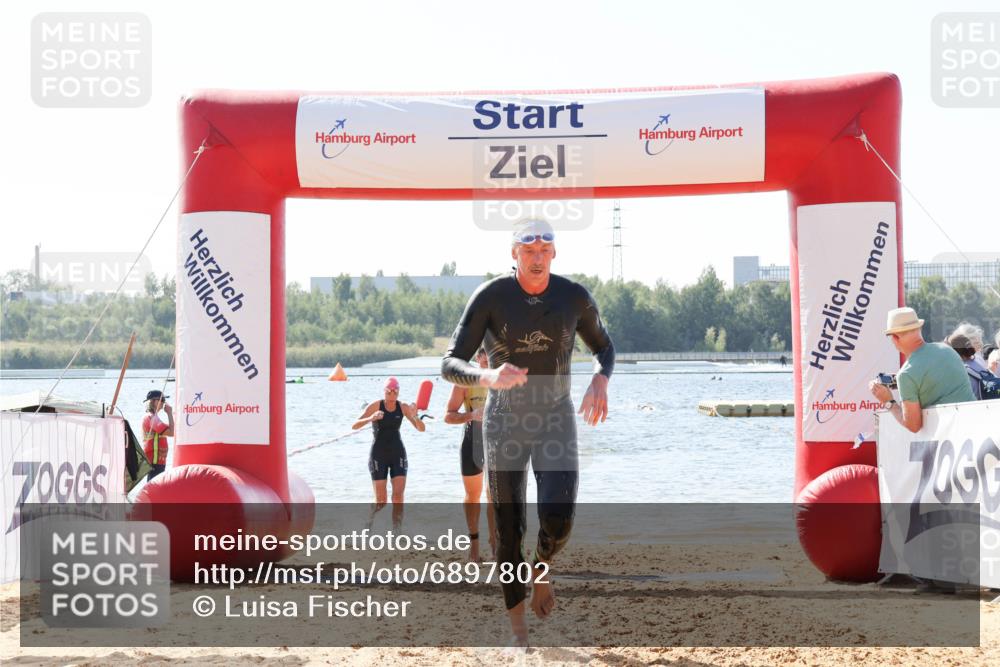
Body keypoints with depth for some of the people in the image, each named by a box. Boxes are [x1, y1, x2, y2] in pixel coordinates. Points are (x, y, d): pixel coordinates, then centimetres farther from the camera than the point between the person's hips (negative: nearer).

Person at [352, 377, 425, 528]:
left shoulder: (403, 407, -4)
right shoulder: (375, 406, -11)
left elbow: (421, 428, -7)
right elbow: (354, 426, -18)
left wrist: (414, 416, -29)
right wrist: (370, 418, -37)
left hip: (398, 453, 2)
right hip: (378, 455, -2)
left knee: (398, 496, -13)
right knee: (381, 501, -5)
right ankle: (371, 516, 30)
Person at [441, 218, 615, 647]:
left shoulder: (575, 297, -8)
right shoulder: (490, 297, -15)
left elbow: (603, 347, 11)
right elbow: (450, 366, -17)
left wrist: (600, 381, -13)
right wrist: (488, 377, -40)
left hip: (556, 421, 1)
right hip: (505, 422, -1)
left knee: (558, 519, -18)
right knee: (508, 531, 1)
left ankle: (541, 569, 19)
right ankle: (518, 629, 17)